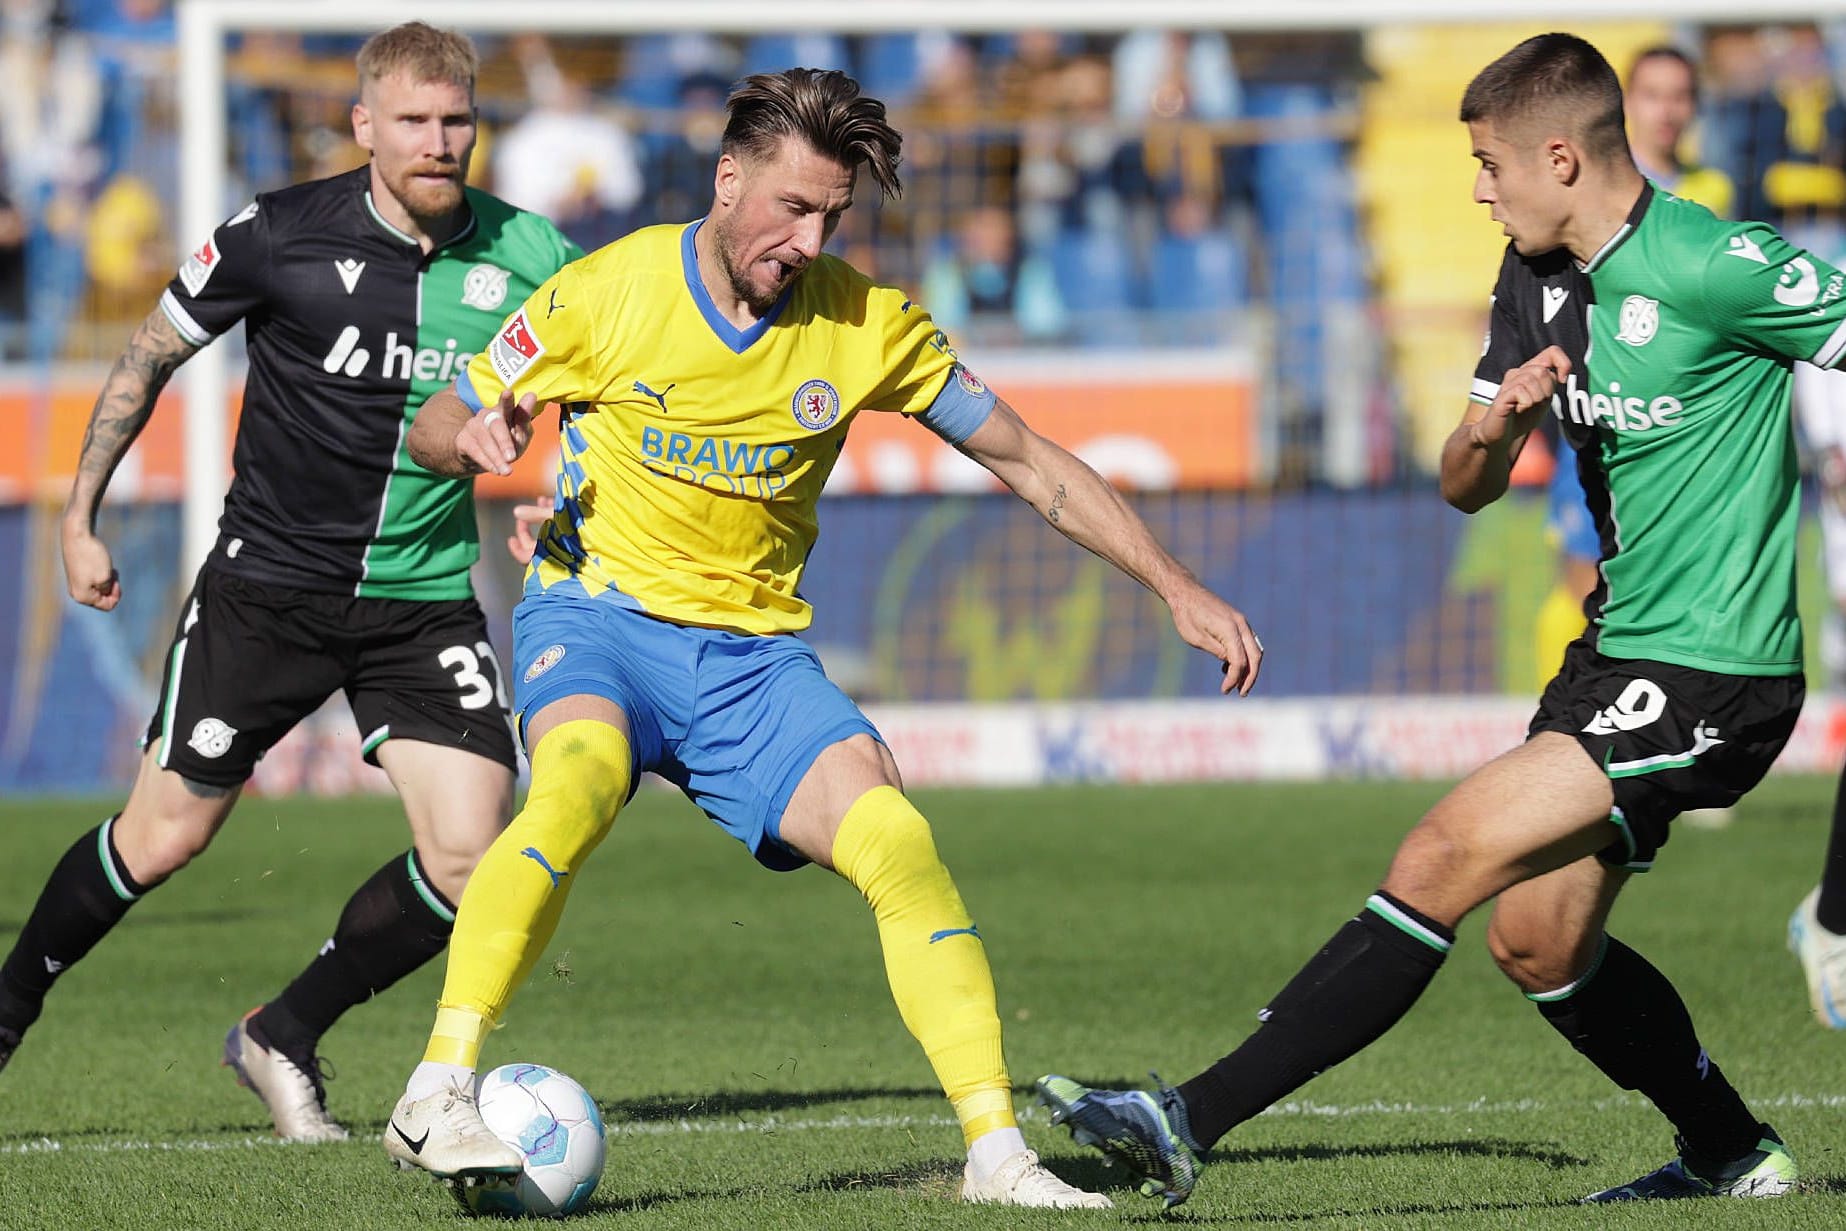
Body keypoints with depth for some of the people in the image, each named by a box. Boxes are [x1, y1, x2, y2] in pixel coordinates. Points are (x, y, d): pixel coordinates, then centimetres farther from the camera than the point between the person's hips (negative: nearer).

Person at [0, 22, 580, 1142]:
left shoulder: (525, 256, -6)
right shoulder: (284, 238, -12)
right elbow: (149, 359, 3)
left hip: (426, 601, 2)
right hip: (270, 583, -2)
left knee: (469, 857, -11)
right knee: (166, 834, 2)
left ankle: (286, 1041, 11)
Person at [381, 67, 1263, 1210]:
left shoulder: (866, 321, -3)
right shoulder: (609, 292, -8)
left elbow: (1028, 459, 5)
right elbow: (434, 426, 3)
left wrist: (1179, 588, -1)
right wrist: (474, 438, -22)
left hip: (757, 650, 3)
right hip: (600, 613, -3)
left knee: (896, 840, -20)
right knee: (580, 780, -36)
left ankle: (997, 1150, -14)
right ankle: (438, 1095, -36)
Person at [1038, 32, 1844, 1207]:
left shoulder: (1715, 269, -18)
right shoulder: (1536, 277, 8)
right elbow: (1467, 488, 12)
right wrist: (1492, 426, -10)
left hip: (1709, 674, -9)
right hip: (1619, 648, 9)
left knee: (1445, 859, -16)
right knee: (1537, 941, 13)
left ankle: (1192, 1121, -19)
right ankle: (1734, 1156, 31)